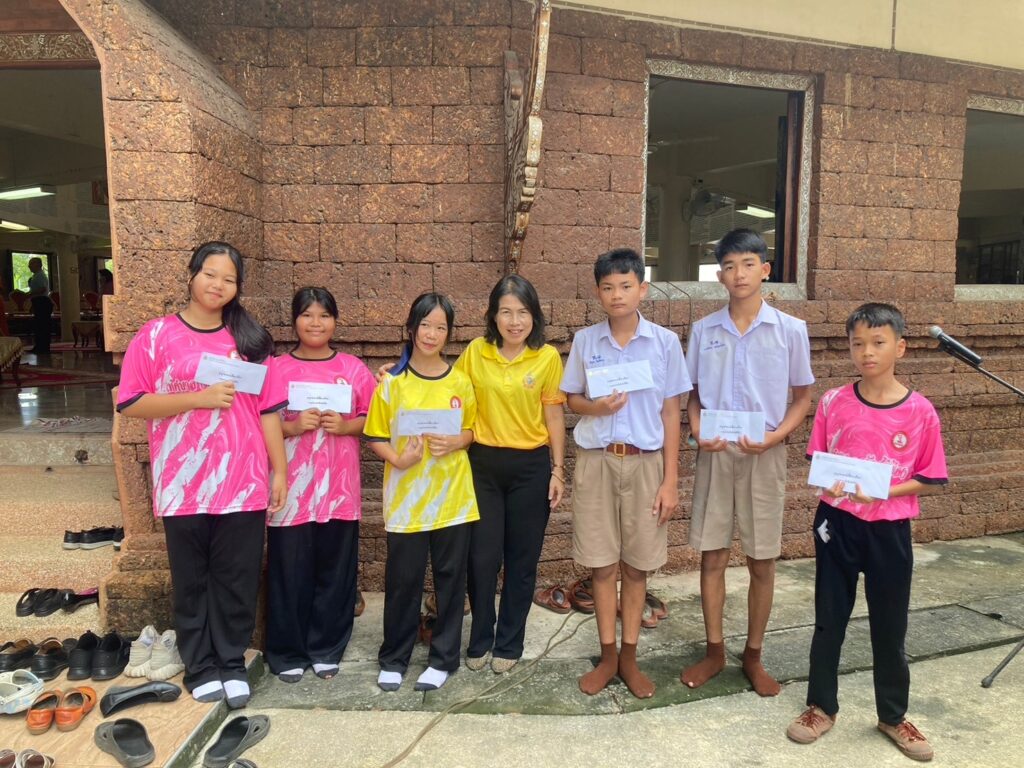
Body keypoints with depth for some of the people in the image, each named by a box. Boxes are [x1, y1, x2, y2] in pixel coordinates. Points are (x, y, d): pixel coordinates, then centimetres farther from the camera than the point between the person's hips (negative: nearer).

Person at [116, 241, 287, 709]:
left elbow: (268, 409, 5)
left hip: (243, 484, 1)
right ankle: (200, 668, 27)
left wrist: (280, 470, 2)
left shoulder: (250, 340, 6)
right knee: (191, 582, 12)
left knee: (237, 581, 9)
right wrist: (199, 398, -15)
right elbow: (131, 404, -5)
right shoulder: (156, 336, 1)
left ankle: (232, 665, 25)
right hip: (182, 485, -1)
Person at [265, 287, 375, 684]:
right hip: (291, 489, -1)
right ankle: (287, 652, 23)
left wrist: (345, 425, -11)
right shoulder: (276, 368, 1)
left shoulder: (353, 368, 5)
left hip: (339, 488, 2)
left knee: (335, 572, 9)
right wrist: (292, 426, -17)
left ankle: (326, 649, 25)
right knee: (289, 573, 6)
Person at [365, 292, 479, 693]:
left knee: (450, 578, 9)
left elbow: (472, 430, 10)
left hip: (452, 497, 1)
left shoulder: (461, 382, 2)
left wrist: (455, 442, -11)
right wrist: (398, 459, -18)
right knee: (402, 580, 8)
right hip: (405, 498, -1)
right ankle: (393, 659, 27)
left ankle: (443, 658, 26)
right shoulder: (391, 382, -2)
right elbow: (375, 437, 0)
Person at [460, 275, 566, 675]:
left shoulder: (548, 357, -4)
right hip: (483, 464, 1)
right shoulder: (475, 352, -1)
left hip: (530, 466, -1)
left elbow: (554, 415, 0)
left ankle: (508, 644, 26)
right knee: (482, 556, 6)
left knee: (521, 559, 9)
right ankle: (479, 641, 26)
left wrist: (558, 470, -1)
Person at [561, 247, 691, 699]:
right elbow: (572, 399, 10)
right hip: (596, 461, 1)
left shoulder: (665, 342, -2)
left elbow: (670, 412, 1)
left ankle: (629, 657, 24)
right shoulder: (585, 341, 2)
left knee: (637, 564, 8)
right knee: (601, 564, 7)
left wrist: (670, 480, -2)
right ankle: (607, 656, 23)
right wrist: (594, 407, -14)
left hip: (644, 462, -1)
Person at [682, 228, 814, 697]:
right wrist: (698, 432, -10)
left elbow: (802, 397, 3)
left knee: (762, 560, 7)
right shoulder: (703, 331, 3)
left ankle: (753, 655, 26)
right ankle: (714, 651, 25)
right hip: (715, 453, 2)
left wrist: (776, 435, -14)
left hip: (764, 455, -1)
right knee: (711, 555, 8)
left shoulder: (790, 330, -2)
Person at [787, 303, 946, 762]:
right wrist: (829, 483, -17)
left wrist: (885, 491, -18)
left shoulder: (920, 411, -8)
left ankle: (893, 716, 34)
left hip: (889, 530, 0)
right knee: (829, 619, 12)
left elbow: (931, 480, -3)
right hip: (836, 524, 1)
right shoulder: (833, 403, -5)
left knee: (890, 626, 13)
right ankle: (821, 707, 28)